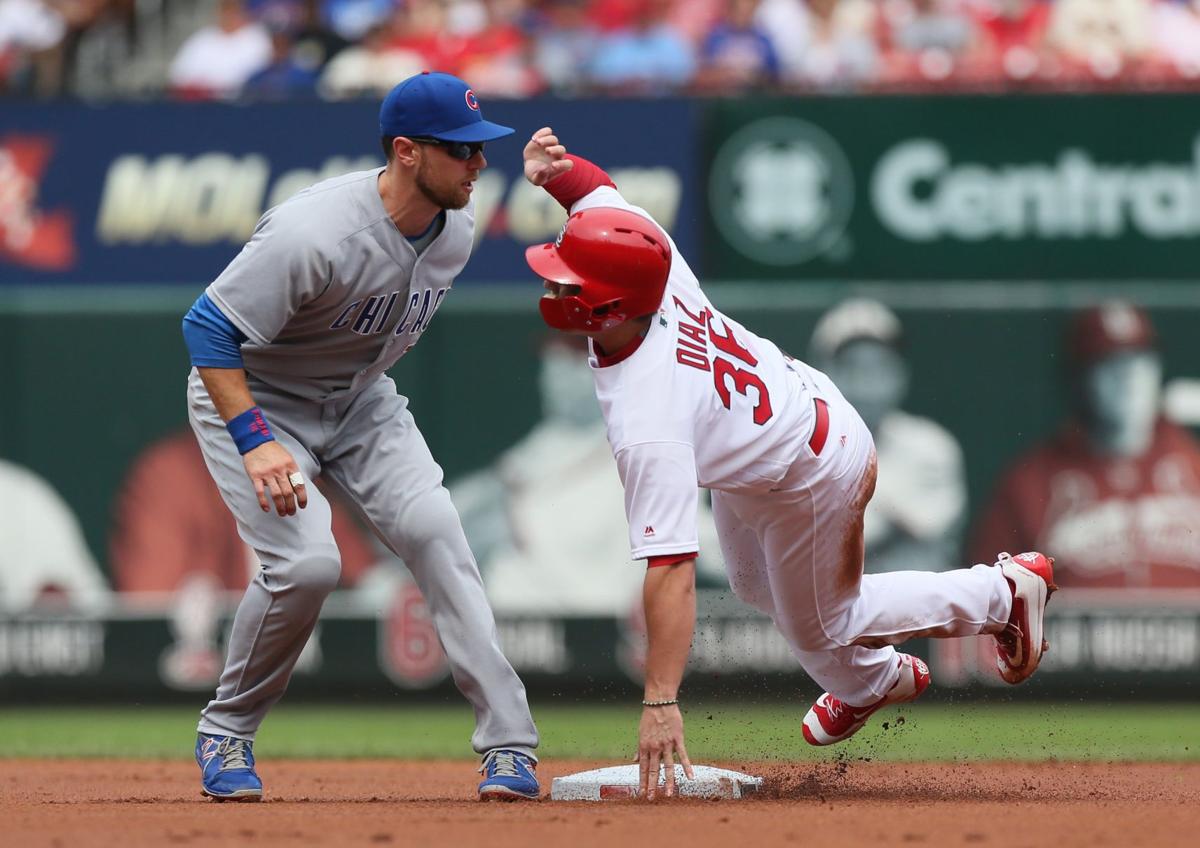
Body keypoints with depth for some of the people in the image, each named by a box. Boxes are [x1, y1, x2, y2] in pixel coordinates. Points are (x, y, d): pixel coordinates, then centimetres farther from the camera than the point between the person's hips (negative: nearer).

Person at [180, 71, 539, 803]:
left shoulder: (458, 225, -10)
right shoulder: (316, 235, -34)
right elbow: (209, 327, -31)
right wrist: (254, 443, -37)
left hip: (360, 400, 6)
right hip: (251, 398, -6)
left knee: (433, 531, -15)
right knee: (307, 563, -23)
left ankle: (510, 743, -15)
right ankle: (227, 734, 1)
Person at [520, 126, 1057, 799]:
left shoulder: (646, 426, -46)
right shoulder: (656, 273, -27)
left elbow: (670, 568, -49)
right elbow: (598, 190, -7)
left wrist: (662, 702, -51)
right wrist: (555, 170, -32)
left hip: (813, 481, -8)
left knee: (821, 624, 20)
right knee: (755, 584, 31)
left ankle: (1005, 591, 34)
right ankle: (869, 682, 57)